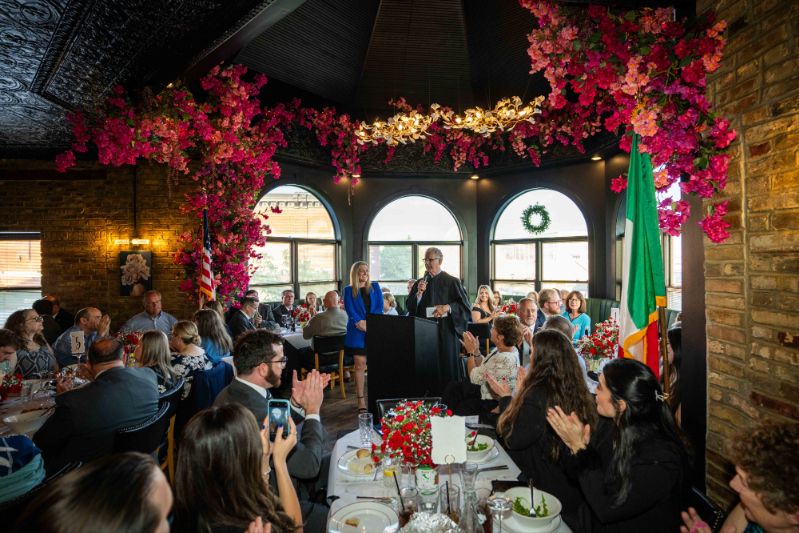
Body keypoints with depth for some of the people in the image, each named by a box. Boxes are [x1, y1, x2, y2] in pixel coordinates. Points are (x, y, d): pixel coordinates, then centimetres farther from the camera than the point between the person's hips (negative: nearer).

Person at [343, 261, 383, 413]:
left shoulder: (375, 286, 11)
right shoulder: (349, 290, 6)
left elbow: (380, 306, 3)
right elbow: (350, 310, -3)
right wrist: (360, 323, -16)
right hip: (357, 332, -2)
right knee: (360, 364, -3)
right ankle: (360, 399, 3)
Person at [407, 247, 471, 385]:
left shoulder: (452, 281, 0)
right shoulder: (420, 283, 12)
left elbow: (465, 306, -4)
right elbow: (410, 307, 7)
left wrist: (448, 307, -19)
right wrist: (419, 293, -9)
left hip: (445, 332, -3)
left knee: (446, 366, 0)